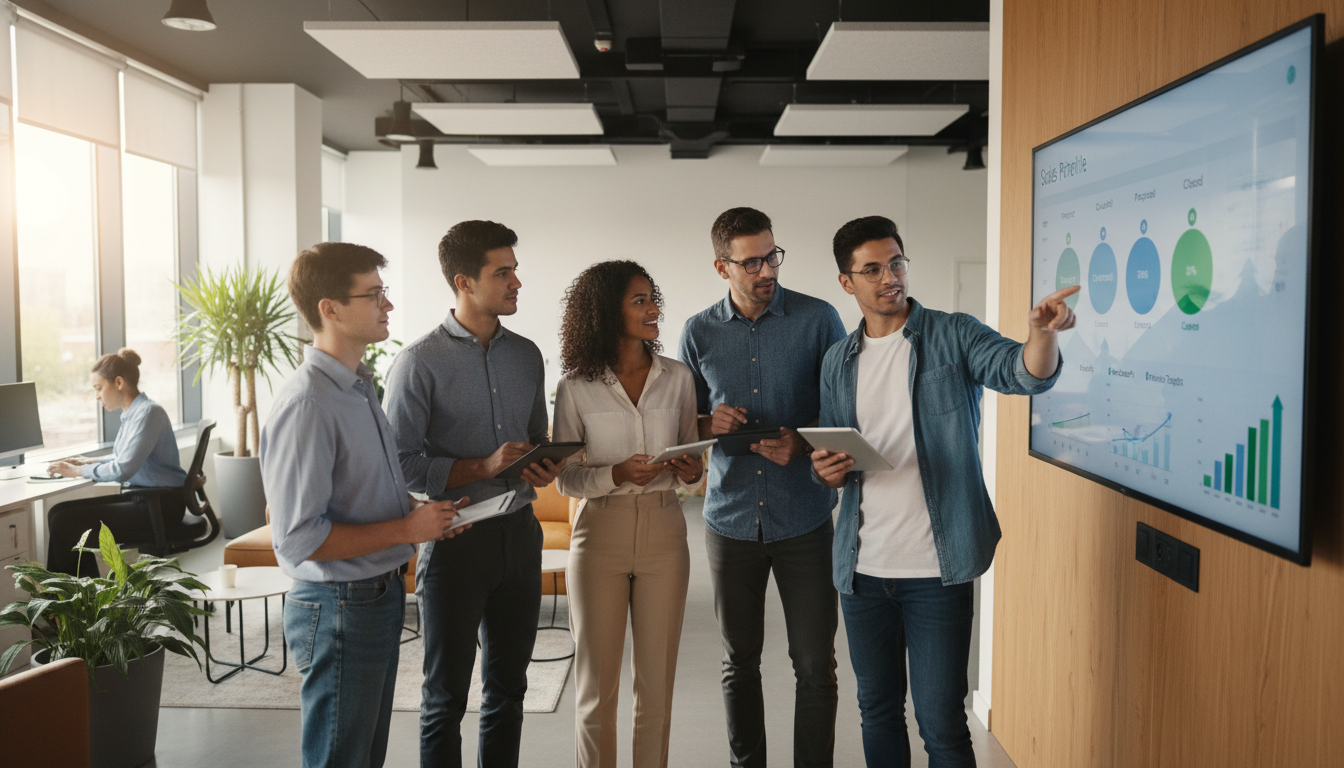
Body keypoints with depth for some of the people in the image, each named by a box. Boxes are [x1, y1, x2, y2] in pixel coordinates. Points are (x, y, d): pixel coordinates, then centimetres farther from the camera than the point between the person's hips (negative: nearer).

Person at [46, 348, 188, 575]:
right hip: (138, 497, 10)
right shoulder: (131, 413, 13)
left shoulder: (148, 412, -16)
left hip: (159, 507, -10)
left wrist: (79, 471, -10)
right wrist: (89, 462, 13)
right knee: (58, 512, 4)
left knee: (65, 523, -13)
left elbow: (123, 470, -22)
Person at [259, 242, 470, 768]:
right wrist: (406, 529, -20)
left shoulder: (359, 387, 10)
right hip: (338, 609, -9)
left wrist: (423, 512, 5)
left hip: (381, 596, 9)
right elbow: (298, 538, -26)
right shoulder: (307, 403, -22)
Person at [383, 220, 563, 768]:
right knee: (447, 696, 9)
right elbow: (401, 464, -13)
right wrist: (483, 467, -22)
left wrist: (542, 467, -3)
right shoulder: (420, 362, -11)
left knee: (508, 686, 17)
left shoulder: (526, 355, 7)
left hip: (518, 532, 5)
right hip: (455, 537, -5)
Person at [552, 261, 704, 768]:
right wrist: (617, 475, -19)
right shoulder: (576, 387, -3)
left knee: (657, 679, 8)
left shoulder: (677, 377, 4)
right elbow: (564, 478, -2)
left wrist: (690, 472, -10)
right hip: (600, 534, -2)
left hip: (663, 534, 2)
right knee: (597, 682, 6)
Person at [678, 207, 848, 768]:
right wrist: (710, 423, -11)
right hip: (730, 519, 2)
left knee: (815, 666, 3)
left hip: (804, 518, -2)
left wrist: (805, 442, -16)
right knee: (739, 663, 13)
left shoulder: (818, 319, -3)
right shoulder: (699, 333, 4)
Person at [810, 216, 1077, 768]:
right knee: (878, 711, 18)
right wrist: (828, 471, -8)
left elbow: (1024, 374, -21)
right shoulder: (839, 362, 9)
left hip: (936, 567, -4)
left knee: (941, 724, 1)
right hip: (862, 567, 4)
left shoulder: (954, 337, -3)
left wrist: (1043, 332, -42)